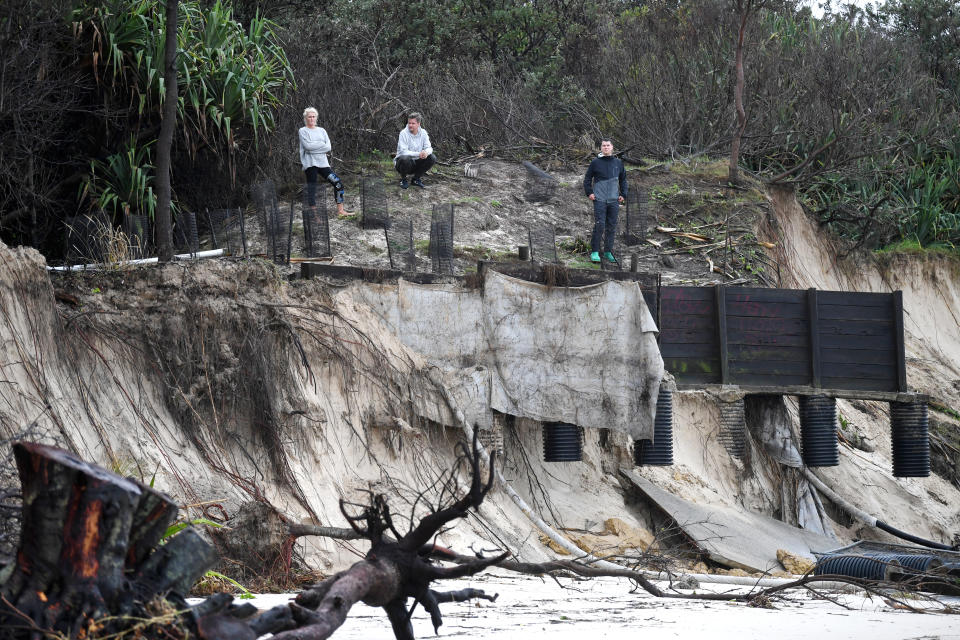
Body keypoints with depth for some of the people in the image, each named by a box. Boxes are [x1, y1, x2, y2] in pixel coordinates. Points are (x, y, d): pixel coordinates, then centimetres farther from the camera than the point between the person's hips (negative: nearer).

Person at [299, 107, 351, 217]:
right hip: (310, 164, -5)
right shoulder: (303, 131, 1)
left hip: (323, 162, 5)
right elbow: (307, 146, -14)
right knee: (312, 189, -5)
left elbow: (328, 148, 3)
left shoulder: (321, 130, 15)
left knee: (338, 183, -3)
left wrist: (314, 147, -8)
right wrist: (322, 144, -5)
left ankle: (340, 210, 3)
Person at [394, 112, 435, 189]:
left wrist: (426, 152, -31)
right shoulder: (404, 133, -16)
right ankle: (403, 179, -7)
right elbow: (403, 151, -25)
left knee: (432, 158, -15)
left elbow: (429, 148, -5)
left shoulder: (423, 133, -1)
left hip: (416, 163, 5)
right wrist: (418, 154, -37)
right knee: (405, 158, -38)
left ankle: (416, 179, 4)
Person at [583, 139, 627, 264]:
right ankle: (594, 252, -7)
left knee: (611, 226, 5)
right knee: (599, 225, -11)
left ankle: (608, 252, 14)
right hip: (599, 199, -3)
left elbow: (623, 179, 20)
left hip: (614, 200, 4)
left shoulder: (618, 162, 9)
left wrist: (623, 194, 12)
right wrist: (589, 192, -2)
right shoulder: (596, 162, 0)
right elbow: (587, 178, 8)